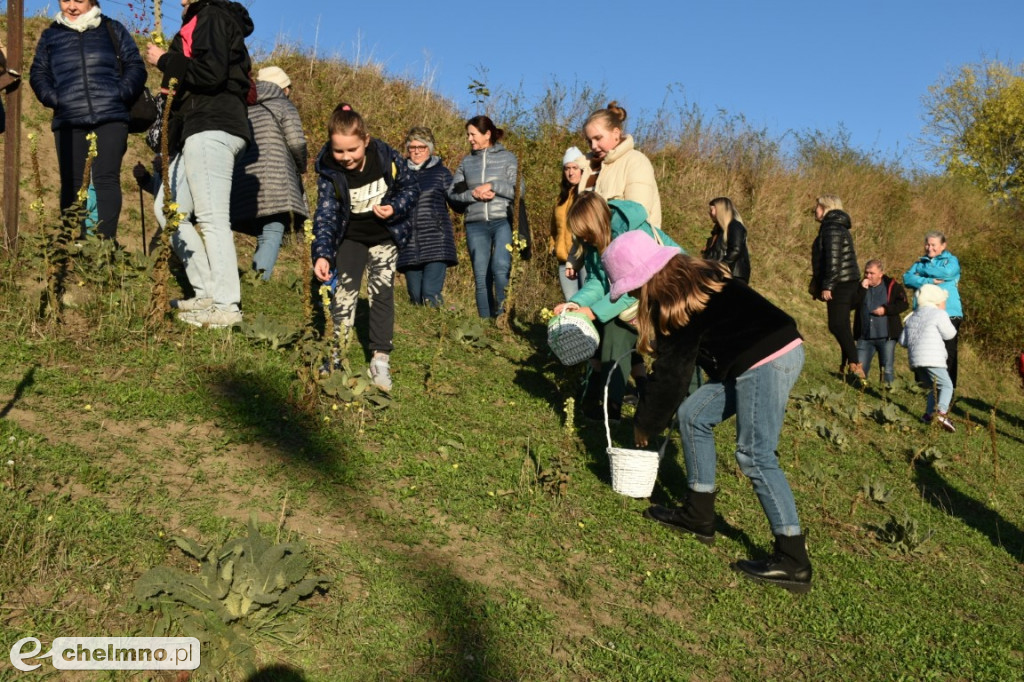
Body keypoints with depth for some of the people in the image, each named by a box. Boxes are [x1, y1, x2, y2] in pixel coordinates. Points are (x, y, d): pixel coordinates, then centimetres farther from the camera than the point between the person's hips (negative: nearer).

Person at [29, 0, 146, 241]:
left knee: (106, 178, -13)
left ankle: (106, 240, -16)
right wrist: (53, 99, -1)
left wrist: (120, 94, -6)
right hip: (68, 122, 2)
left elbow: (136, 66, 10)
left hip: (110, 118, -2)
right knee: (71, 183, -2)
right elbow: (38, 73, 18)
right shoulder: (50, 35, 19)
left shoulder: (113, 29, 15)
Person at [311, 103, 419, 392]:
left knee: (381, 292, -2)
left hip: (385, 236, 0)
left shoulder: (387, 158, -21)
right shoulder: (329, 172, -22)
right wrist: (322, 254, -38)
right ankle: (339, 353, 7)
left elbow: (411, 187, -6)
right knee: (344, 292, -3)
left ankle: (380, 358, 3)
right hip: (350, 238, 0)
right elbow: (325, 215, -25)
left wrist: (395, 208, -25)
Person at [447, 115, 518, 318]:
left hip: (503, 221, -3)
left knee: (500, 269, -20)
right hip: (476, 225, 3)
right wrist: (473, 194, -6)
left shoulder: (507, 157, 7)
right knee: (481, 277, 1)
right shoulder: (466, 162, 15)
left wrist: (493, 186, -11)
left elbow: (517, 190, -1)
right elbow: (452, 193, 11)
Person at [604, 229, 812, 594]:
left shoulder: (676, 301, -14)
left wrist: (644, 424, 6)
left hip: (767, 361, -10)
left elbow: (671, 374, -6)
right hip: (775, 353, 10)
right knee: (693, 415, 12)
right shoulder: (696, 274, 13)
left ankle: (793, 562, -6)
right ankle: (698, 515, 20)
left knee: (755, 455, -9)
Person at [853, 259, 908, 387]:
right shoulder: (861, 286, 8)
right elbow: (852, 304, -5)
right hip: (865, 337, 3)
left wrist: (886, 309, -16)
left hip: (886, 337, -3)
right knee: (859, 368, 3)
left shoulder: (892, 286, -1)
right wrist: (862, 289, -14)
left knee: (887, 369, 2)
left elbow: (903, 303, -5)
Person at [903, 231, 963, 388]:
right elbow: (908, 278, -1)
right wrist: (929, 281, -15)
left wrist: (923, 271, -3)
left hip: (948, 314, -3)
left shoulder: (951, 260, 6)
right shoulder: (921, 262, 15)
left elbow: (948, 272, -16)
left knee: (947, 353, -2)